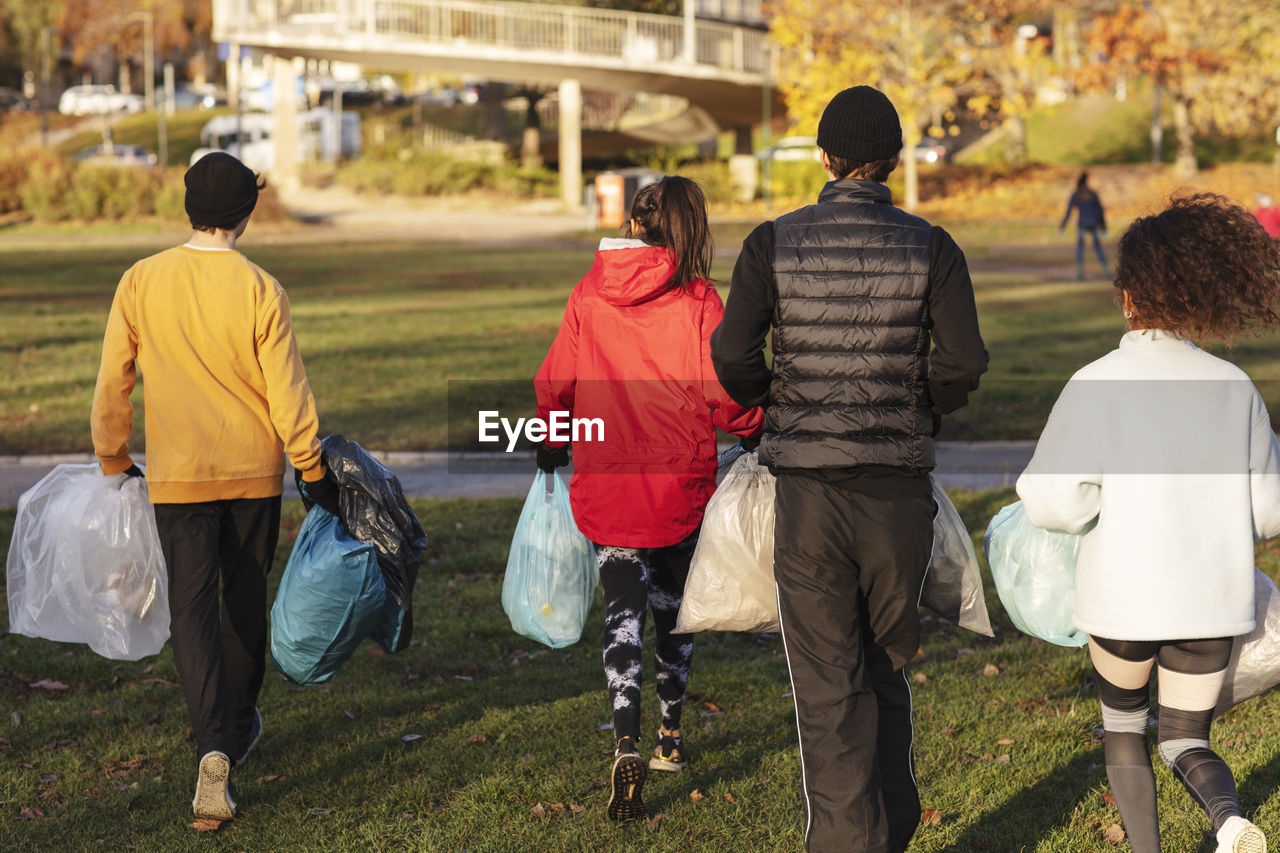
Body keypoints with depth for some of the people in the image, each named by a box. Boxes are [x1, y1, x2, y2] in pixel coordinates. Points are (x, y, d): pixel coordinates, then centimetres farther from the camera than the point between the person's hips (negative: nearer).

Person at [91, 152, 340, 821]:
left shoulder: (141, 282, -6)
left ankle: (213, 746, -16)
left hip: (177, 476, 0)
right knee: (246, 599, 17)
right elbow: (287, 393, -10)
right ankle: (239, 725, 34)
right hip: (254, 471, 0)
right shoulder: (260, 290, -10)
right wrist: (313, 470, 0)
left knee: (193, 608, 1)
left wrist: (113, 460, 12)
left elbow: (112, 383, -1)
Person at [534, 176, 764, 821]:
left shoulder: (588, 297, -2)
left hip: (603, 485, 1)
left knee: (623, 611, 2)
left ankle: (627, 748, -16)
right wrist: (758, 428, 10)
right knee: (673, 603, 18)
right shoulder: (697, 300, -9)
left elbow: (553, 385, 6)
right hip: (681, 481, 0)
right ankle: (671, 736, 31)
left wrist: (552, 446, 25)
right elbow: (724, 396, -11)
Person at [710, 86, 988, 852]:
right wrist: (923, 412, 12)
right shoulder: (930, 247, -2)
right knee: (887, 670, 20)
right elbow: (964, 362, -9)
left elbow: (732, 353, -10)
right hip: (901, 487, 1)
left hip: (808, 491, -1)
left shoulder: (775, 242, -3)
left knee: (830, 688, 4)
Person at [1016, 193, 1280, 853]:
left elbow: (1055, 502, -18)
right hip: (1212, 600, 2)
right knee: (1186, 740, 15)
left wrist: (1031, 486, 4)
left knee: (1124, 724, 23)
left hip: (1124, 597, -2)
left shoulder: (1096, 385, -13)